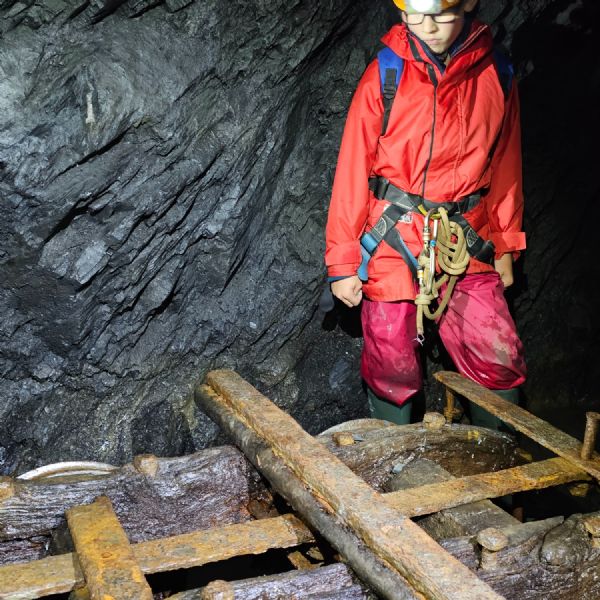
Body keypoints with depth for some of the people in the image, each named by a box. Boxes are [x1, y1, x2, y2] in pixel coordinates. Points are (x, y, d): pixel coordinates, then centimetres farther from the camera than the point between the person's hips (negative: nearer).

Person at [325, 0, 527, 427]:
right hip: (394, 246, -2)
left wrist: (505, 248, 13)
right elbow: (352, 172, -5)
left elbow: (505, 167, 11)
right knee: (391, 373, 6)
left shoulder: (495, 75, 2)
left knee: (503, 364, 3)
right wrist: (342, 263, -6)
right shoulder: (384, 76, -6)